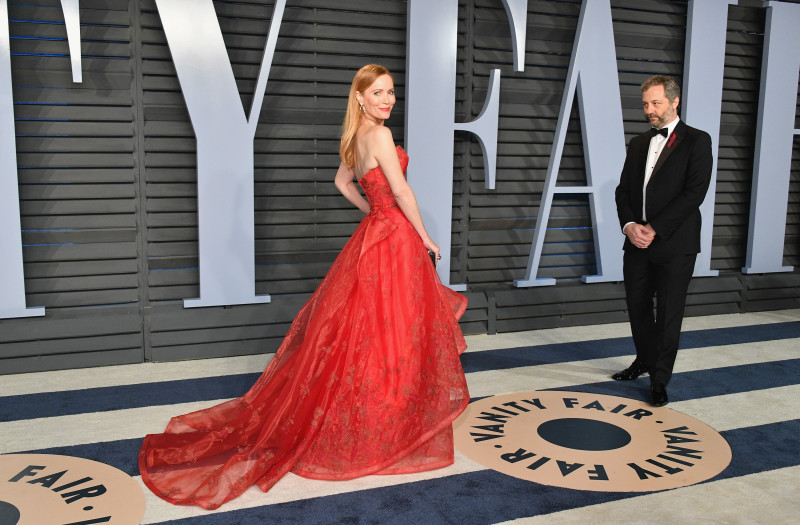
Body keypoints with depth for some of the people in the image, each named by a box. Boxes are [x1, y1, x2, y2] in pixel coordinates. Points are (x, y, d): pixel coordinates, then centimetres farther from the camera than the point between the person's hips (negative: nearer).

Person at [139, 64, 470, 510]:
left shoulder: (357, 138, 13)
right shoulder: (380, 135, -15)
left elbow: (343, 181, 27)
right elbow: (402, 192, -17)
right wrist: (425, 237, -7)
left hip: (373, 235, 9)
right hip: (395, 239, -9)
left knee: (365, 328, 15)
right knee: (394, 330, 0)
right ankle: (388, 427, 12)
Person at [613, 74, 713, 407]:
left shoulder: (696, 141, -3)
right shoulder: (638, 143, 14)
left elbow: (694, 192, -13)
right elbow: (623, 189, 11)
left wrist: (654, 229, -17)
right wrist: (629, 225, -7)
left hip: (674, 245, -5)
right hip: (637, 243, 5)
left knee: (668, 314, 2)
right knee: (637, 308, 14)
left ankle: (659, 380, 14)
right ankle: (645, 360, 36)